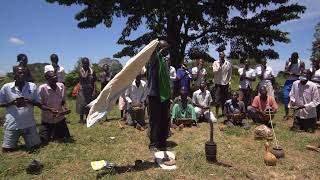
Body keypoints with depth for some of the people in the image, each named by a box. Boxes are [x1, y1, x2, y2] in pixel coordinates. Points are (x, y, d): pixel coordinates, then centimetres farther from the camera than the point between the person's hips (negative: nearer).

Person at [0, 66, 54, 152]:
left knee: (35, 147, 11)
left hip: (29, 124, 1)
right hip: (12, 125, -1)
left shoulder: (32, 86, -4)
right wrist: (13, 103, -15)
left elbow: (38, 103, 1)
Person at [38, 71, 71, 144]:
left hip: (60, 118, 4)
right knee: (44, 140, 3)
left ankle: (54, 133, 41)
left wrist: (64, 107, -16)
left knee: (66, 138, 12)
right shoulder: (42, 88, -19)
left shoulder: (61, 86, -8)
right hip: (47, 119, -3)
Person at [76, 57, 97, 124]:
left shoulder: (92, 71, 3)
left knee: (89, 104, 7)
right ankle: (81, 119, 7)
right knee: (82, 104, -1)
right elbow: (84, 76, -23)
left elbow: (94, 81, 2)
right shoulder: (81, 70, -2)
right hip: (82, 90, -2)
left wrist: (94, 90, -3)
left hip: (90, 90, 2)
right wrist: (86, 70, -14)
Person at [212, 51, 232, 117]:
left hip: (225, 83, 2)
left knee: (224, 99, 9)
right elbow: (214, 71, -12)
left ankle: (223, 112, 23)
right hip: (218, 83, -2)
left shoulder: (228, 63, 5)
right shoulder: (215, 63, 0)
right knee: (217, 99, -4)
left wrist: (228, 80, 4)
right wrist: (220, 65, -14)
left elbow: (230, 73, 11)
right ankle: (216, 113, 5)